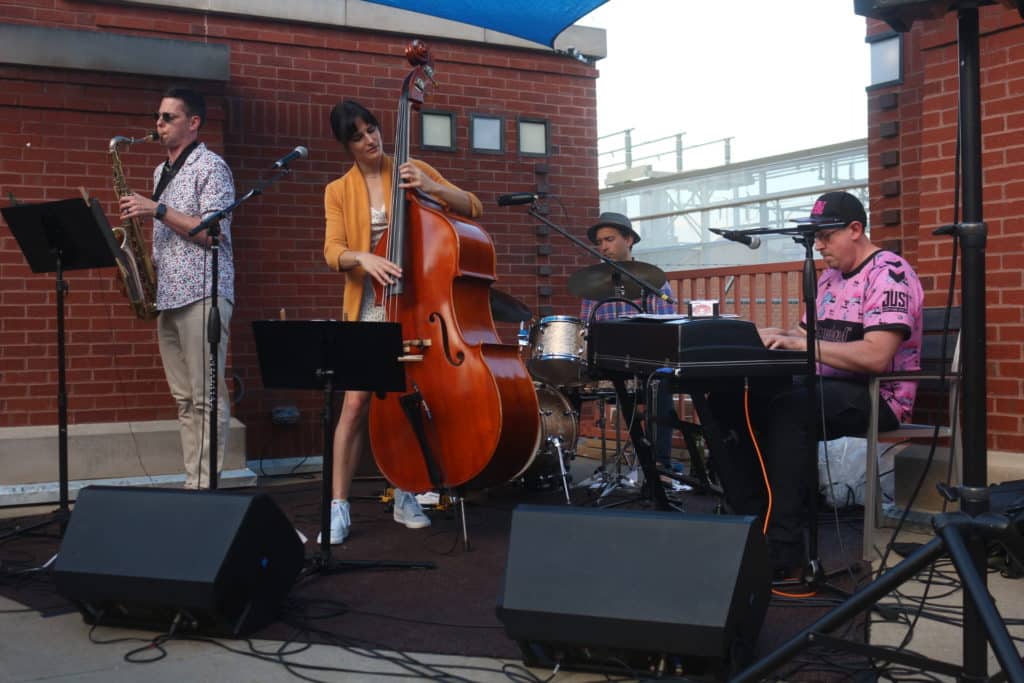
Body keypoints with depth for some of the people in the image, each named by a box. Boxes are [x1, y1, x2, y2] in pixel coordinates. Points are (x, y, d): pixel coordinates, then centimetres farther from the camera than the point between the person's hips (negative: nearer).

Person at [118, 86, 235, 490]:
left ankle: (204, 487, -5)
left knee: (206, 398, -7)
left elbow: (214, 232, -13)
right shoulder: (162, 172, 21)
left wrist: (157, 210, -14)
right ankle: (193, 482, 12)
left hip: (202, 293, -8)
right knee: (184, 398, 8)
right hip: (168, 295, 8)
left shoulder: (210, 167, -4)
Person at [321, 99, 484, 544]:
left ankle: (405, 498, 19)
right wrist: (364, 258, -28)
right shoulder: (338, 191, 6)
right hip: (369, 306, -1)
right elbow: (333, 251, -6)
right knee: (357, 401, -11)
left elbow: (473, 208, 1)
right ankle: (339, 506, -3)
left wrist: (432, 187, -16)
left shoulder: (412, 170, 6)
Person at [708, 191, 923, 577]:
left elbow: (875, 357, -25)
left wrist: (799, 343, -26)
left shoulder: (889, 273, -13)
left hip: (878, 397, -9)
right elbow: (810, 340, 18)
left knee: (790, 407, -36)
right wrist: (767, 337, -2)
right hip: (826, 388, 9)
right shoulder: (829, 278, 15)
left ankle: (785, 548, -30)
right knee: (728, 401, -8)